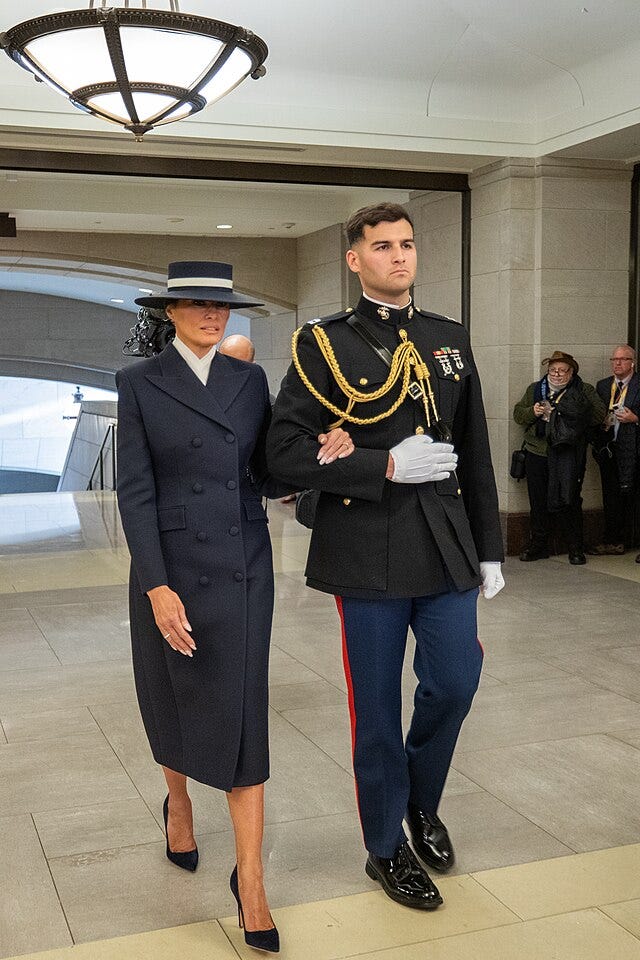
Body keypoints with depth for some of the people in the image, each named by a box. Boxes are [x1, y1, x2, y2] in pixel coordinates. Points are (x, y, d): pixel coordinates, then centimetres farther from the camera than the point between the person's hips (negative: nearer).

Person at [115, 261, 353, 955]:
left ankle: (250, 882, 8)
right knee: (174, 702, 15)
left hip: (242, 567, 2)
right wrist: (157, 587, -16)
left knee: (242, 717, -1)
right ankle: (179, 802, 48)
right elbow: (134, 491, -8)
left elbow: (266, 478, 6)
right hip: (169, 568, -1)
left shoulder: (249, 379, 6)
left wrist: (316, 457, -15)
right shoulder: (139, 383, -3)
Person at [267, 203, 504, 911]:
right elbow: (285, 453, -12)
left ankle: (422, 804, 39)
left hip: (446, 547, 4)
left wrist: (489, 551, 12)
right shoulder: (324, 344, -4)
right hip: (368, 554, -4)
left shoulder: (450, 340, 10)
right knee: (377, 708, 8)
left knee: (454, 682, 9)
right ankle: (387, 846, 29)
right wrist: (387, 466, -19)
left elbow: (476, 454, 13)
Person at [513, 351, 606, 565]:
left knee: (568, 503, -2)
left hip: (567, 457, -3)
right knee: (538, 503, 8)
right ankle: (537, 545, 19)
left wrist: (575, 413, -16)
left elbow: (599, 415, -5)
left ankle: (576, 548, 10)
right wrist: (533, 412, -7)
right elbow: (517, 413, 13)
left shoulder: (584, 391, 6)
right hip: (537, 453, 3)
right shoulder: (534, 389, 15)